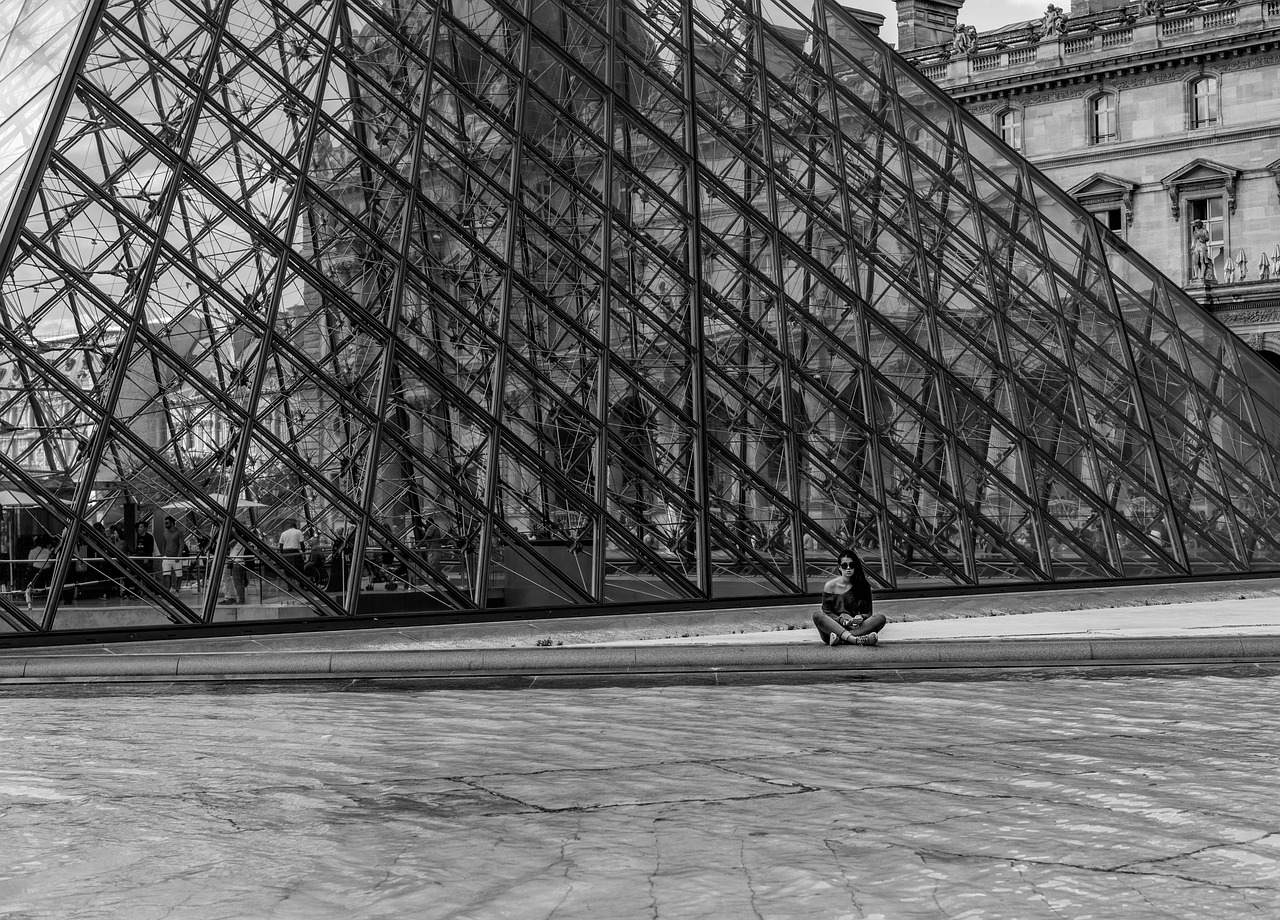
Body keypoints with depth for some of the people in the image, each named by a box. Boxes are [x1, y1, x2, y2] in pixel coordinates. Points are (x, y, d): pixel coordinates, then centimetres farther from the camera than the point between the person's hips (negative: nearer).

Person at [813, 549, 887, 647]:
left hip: (858, 627, 1)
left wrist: (861, 617, -14)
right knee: (817, 616, -30)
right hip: (834, 626, -1)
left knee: (880, 618, -25)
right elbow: (826, 612, 3)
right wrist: (841, 620, -17)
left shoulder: (863, 586, 12)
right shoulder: (830, 586, 7)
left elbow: (868, 613, 10)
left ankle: (839, 638, -39)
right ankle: (856, 639, -46)